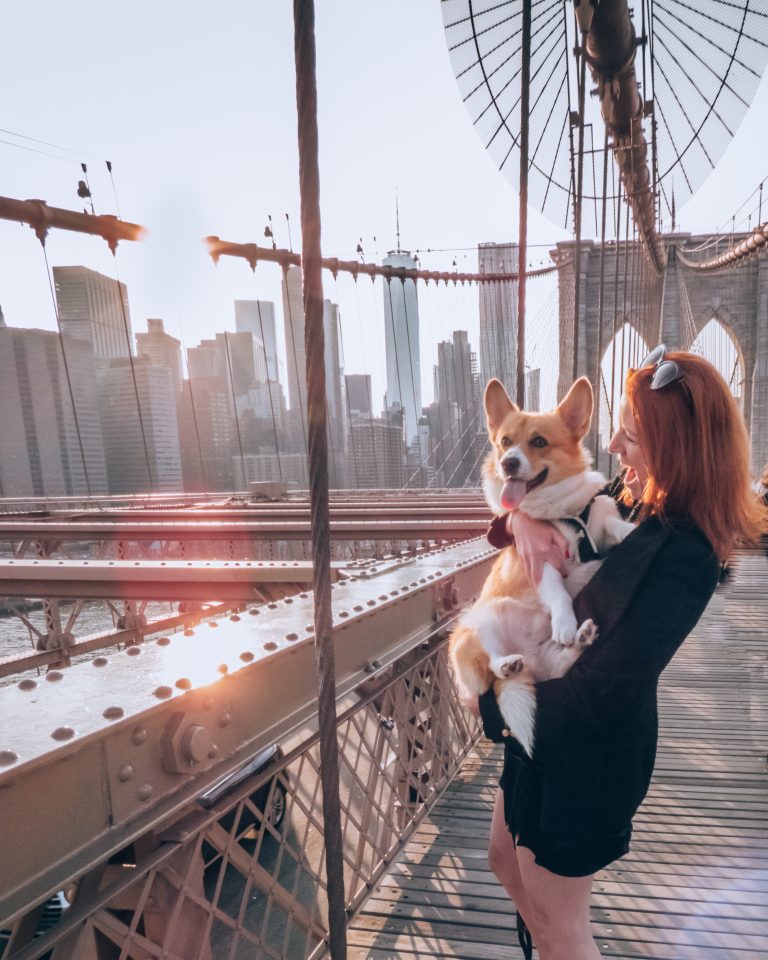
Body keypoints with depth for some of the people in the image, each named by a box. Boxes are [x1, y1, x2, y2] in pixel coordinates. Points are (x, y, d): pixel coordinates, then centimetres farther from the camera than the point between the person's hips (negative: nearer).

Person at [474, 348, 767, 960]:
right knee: (506, 858, 30)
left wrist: (495, 705, -14)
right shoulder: (630, 504, -4)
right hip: (547, 731, 8)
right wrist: (523, 515, -17)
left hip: (588, 755, -8)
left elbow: (597, 692, -28)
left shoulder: (680, 558, -29)